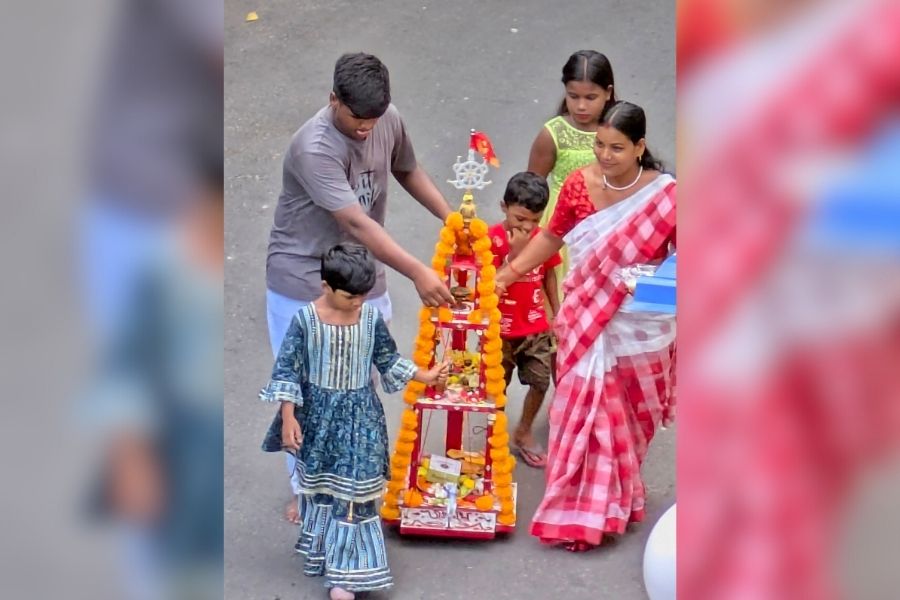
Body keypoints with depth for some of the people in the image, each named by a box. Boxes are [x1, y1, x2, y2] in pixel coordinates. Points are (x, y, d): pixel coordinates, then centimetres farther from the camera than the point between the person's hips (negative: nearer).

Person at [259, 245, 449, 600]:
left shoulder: (371, 317, -6)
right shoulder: (305, 319, -14)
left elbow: (388, 360, 9)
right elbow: (287, 369, -11)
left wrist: (425, 376, 4)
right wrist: (288, 416, -15)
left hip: (359, 416, 1)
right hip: (319, 414, -1)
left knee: (354, 489, -4)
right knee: (319, 485, 16)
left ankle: (344, 571, -1)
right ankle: (321, 551, 36)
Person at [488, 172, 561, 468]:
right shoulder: (492, 238, -16)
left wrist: (557, 314, 15)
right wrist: (514, 252, -29)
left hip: (536, 327, 3)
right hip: (501, 328, -3)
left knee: (540, 381, 6)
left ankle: (524, 432, 28)